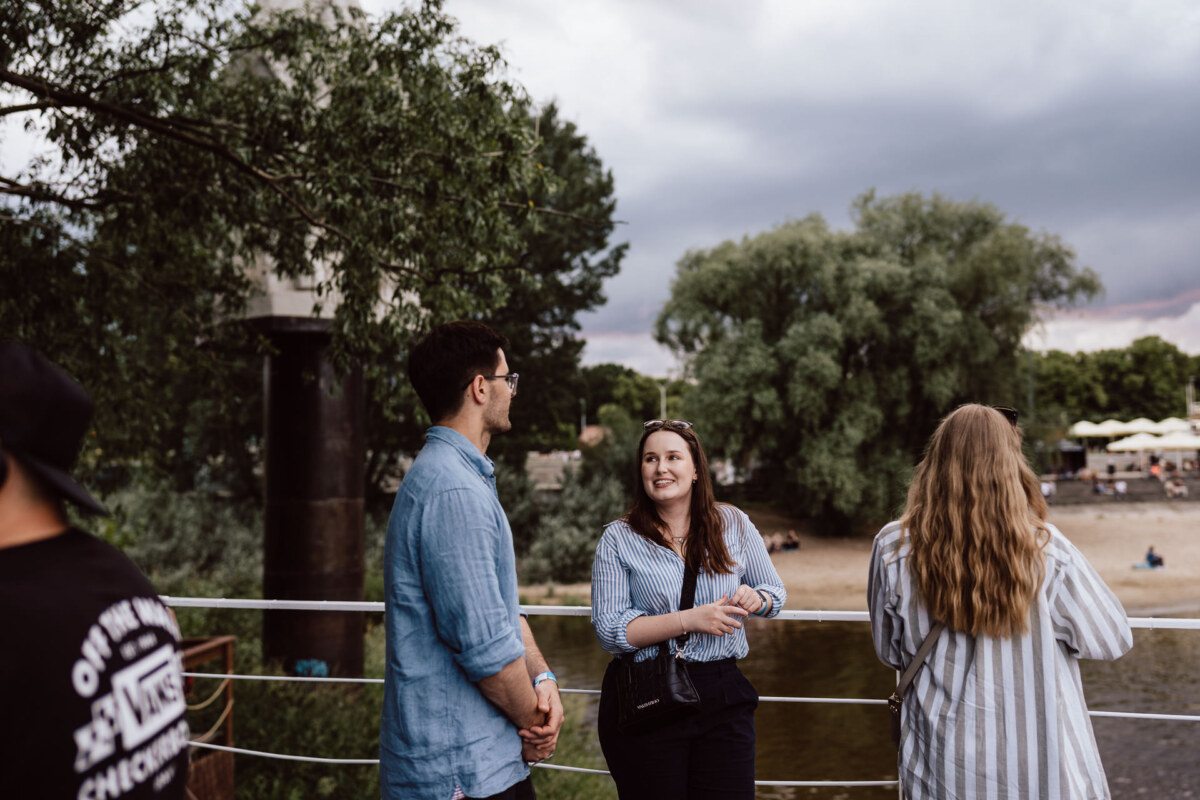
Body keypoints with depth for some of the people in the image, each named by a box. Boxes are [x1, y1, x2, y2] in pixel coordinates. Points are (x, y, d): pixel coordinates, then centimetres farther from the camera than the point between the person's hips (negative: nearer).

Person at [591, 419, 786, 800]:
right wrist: (690, 620, -19)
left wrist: (756, 599, -12)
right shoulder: (618, 539, -2)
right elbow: (609, 630, -10)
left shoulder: (733, 524, 5)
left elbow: (776, 593, 13)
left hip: (723, 696, 2)